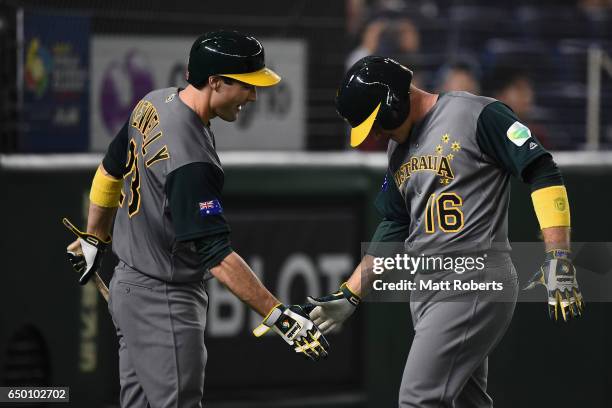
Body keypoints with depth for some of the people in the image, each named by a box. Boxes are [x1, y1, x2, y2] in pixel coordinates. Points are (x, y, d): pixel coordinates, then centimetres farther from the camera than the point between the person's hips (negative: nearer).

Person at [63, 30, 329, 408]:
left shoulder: (154, 104, 0)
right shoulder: (190, 160, -29)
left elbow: (111, 170, 15)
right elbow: (217, 256, -31)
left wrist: (93, 238, 29)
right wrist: (278, 315, -32)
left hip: (128, 287, 10)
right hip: (163, 305, -10)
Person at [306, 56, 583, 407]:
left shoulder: (476, 115, -8)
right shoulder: (400, 148, 17)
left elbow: (543, 173, -14)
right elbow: (392, 232, 24)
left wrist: (558, 259, -23)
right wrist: (348, 298, 19)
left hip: (476, 284, -8)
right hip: (425, 293, 8)